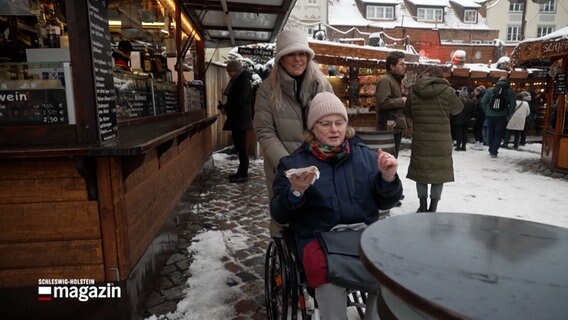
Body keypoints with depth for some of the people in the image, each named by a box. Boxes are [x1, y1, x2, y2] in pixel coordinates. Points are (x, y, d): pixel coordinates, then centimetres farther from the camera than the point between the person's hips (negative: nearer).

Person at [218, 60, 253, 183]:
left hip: (241, 119, -9)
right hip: (236, 118, 9)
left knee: (241, 146, -8)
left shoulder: (244, 81, -10)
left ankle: (243, 174, -4)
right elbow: (230, 97, 20)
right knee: (239, 146, 11)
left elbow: (240, 100, -20)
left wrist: (226, 108, -10)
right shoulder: (235, 81, 19)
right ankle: (241, 172, 17)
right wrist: (223, 106, 2)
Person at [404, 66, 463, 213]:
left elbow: (408, 113, 9)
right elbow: (459, 108, 5)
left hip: (420, 139, 2)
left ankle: (423, 207, 20)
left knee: (421, 170, 13)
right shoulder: (446, 91, -10)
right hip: (441, 141, -2)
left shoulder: (414, 91, -2)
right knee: (439, 171, 9)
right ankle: (433, 208, 13)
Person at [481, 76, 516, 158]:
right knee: (499, 134, 5)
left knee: (490, 133, 15)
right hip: (502, 116, -2)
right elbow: (512, 105, -7)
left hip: (490, 115, 2)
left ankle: (491, 150, 23)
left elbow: (483, 102, 0)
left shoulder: (490, 90, 2)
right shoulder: (510, 91, 0)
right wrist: (508, 114, 3)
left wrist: (486, 111, 10)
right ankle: (494, 152, 0)